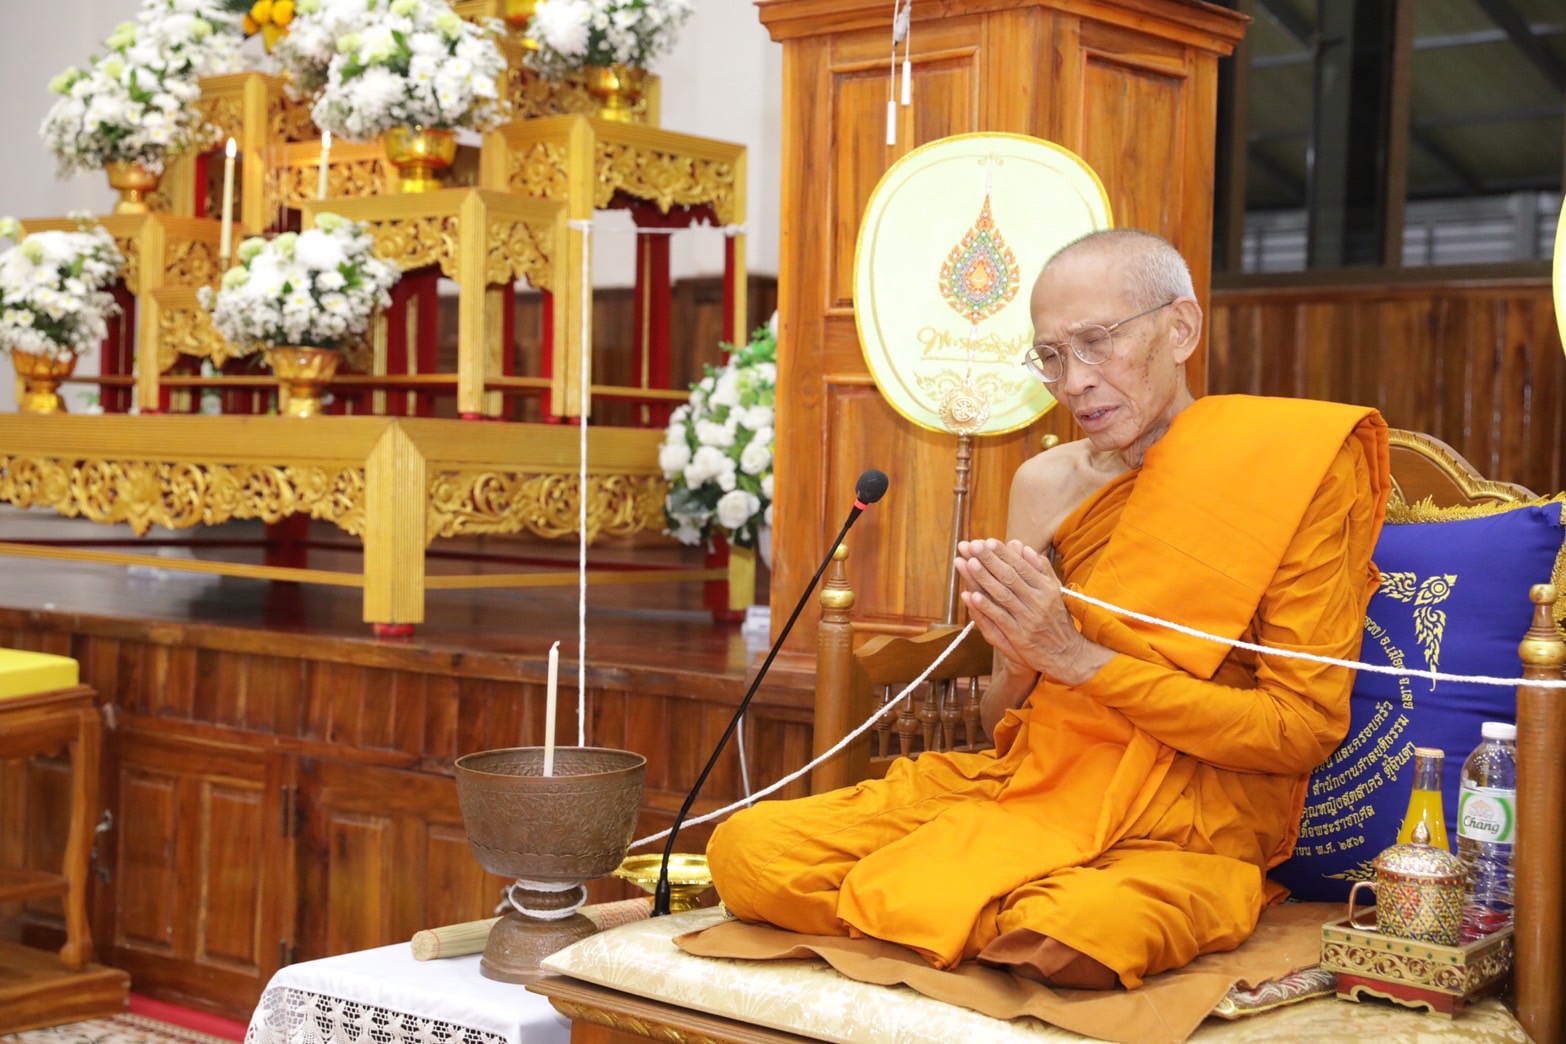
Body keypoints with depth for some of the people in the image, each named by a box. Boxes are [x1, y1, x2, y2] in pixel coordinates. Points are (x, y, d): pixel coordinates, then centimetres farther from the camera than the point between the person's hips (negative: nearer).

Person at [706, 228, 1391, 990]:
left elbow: (1304, 731, -12)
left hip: (1189, 837, -4)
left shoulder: (1294, 469, -6)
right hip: (1032, 789, 4)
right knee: (747, 851, -17)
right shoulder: (1045, 484, 7)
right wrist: (1016, 666, -11)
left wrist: (1078, 658, -17)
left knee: (1080, 933, -40)